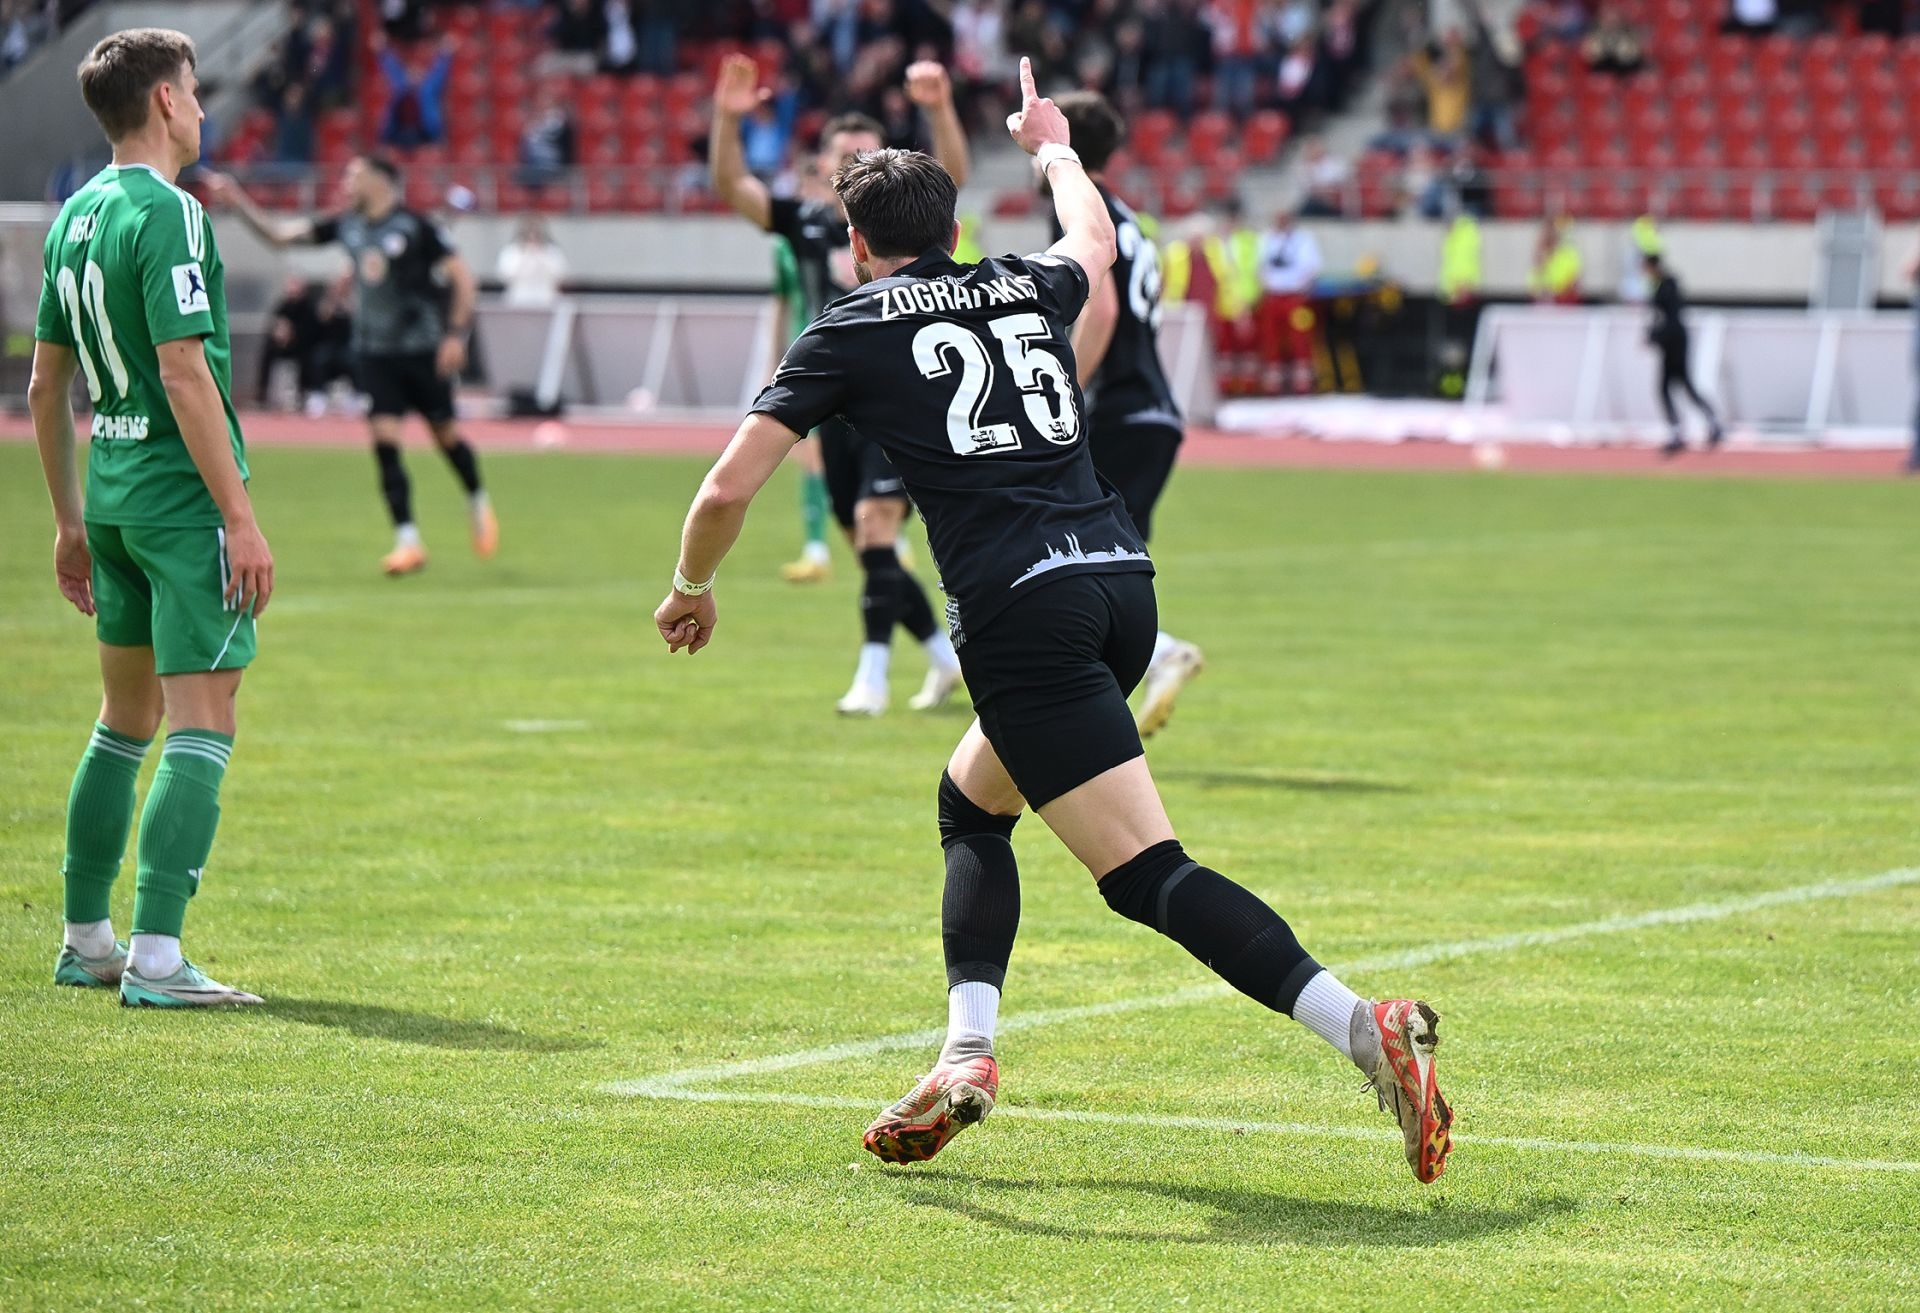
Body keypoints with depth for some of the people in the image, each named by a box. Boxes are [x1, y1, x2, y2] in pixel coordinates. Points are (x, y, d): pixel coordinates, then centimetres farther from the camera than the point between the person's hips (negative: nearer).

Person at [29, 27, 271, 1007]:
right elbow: (185, 374, -20)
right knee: (200, 732, -7)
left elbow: (45, 385, 16)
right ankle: (155, 957, -12)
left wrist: (70, 521, 23)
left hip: (112, 493, 9)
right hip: (183, 495, -9)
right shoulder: (166, 214, -14)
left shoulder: (77, 215, 11)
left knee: (124, 722, 18)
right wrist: (240, 517, -19)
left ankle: (86, 943, 24)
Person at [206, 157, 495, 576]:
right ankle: (408, 541, -8)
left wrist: (455, 334, -15)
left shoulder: (415, 227, -10)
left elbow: (461, 275, -9)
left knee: (445, 433, 6)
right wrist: (237, 200, 0)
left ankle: (479, 506, 34)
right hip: (373, 352, 4)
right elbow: (279, 233, 9)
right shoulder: (346, 227, 6)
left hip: (422, 350, -4)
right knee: (384, 438, -8)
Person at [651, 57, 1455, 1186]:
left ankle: (1363, 1029, -29)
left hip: (1024, 614, -7)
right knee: (972, 800, 27)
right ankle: (968, 1055, 15)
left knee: (1149, 874, -12)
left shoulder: (853, 332, 8)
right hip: (1122, 575, 7)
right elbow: (1097, 241, 47)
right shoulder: (1028, 289, 21)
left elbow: (730, 487, 5)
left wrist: (693, 590, 24)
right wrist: (1055, 147, 66)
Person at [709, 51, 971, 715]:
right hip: (835, 404, 5)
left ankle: (873, 676, -17)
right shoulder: (804, 220, 7)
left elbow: (952, 175, -19)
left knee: (875, 526, -17)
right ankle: (944, 655, 26)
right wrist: (727, 119, -19)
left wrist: (939, 108, -35)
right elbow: (731, 188, -4)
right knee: (871, 547, 10)